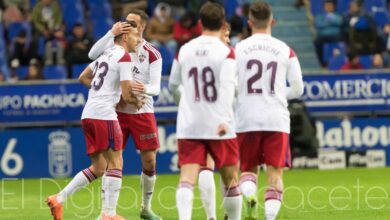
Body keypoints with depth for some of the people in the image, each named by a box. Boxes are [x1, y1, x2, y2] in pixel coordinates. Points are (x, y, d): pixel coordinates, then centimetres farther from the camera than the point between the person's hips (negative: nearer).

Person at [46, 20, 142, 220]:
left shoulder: (106, 54, 19)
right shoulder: (124, 57, -7)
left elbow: (83, 78, 29)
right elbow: (127, 95, -10)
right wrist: (137, 101, 11)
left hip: (88, 114, 9)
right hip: (104, 114, -9)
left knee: (98, 168, 13)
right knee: (115, 164, -5)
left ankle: (58, 199, 8)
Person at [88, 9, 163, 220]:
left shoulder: (152, 54, -5)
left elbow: (155, 88, -9)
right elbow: (92, 55, -17)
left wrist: (144, 89, -32)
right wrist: (112, 33, -25)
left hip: (142, 112, 0)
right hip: (118, 110, 0)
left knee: (149, 161, 0)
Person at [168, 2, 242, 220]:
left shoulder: (184, 50, 8)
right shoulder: (226, 52, -4)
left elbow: (173, 85, 20)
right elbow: (227, 87, -17)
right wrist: (224, 120, -23)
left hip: (188, 126, 2)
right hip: (218, 127, -2)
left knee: (187, 178, -7)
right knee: (231, 179, 14)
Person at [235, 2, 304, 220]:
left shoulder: (238, 49, 1)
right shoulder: (286, 51, 3)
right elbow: (298, 89, 7)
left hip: (246, 120, 0)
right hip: (277, 120, 0)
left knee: (249, 169, 13)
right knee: (275, 173, 3)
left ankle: (249, 195, -18)